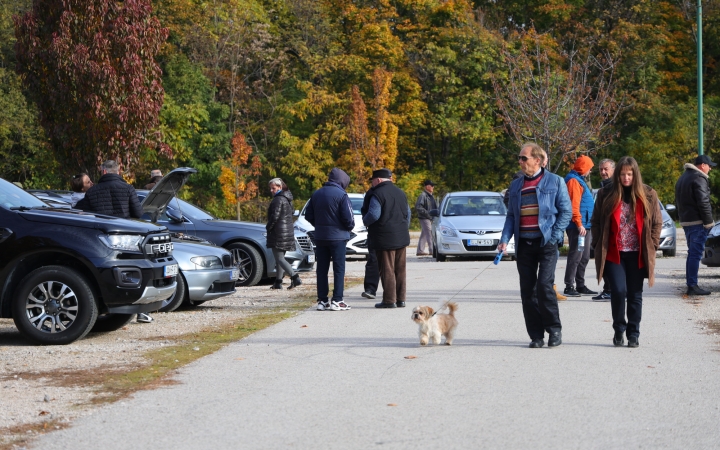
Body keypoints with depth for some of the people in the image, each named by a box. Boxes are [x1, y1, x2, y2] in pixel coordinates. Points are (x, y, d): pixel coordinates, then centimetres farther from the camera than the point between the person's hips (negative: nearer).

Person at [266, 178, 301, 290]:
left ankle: (295, 278, -21)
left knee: (279, 259, -9)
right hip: (288, 232, 10)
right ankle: (278, 282, 18)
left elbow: (275, 216, -22)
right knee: (280, 258, 15)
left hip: (278, 232, -10)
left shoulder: (278, 200, -15)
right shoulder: (287, 199, 15)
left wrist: (268, 227, -7)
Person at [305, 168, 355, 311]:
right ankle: (337, 300, -4)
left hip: (320, 237, 5)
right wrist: (350, 227, 5)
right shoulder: (341, 195, -12)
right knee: (339, 268, 0)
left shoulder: (316, 194, 8)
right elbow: (348, 217, -15)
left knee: (322, 268, 9)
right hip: (337, 236, -5)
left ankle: (322, 300, 8)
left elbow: (308, 215, 10)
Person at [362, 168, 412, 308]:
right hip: (401, 238, 7)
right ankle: (400, 299, 15)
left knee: (387, 270, -4)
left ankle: (389, 300, -4)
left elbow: (373, 215, -20)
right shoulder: (400, 193, 13)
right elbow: (407, 213, 18)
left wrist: (365, 221, 0)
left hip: (385, 239, -7)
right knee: (400, 270, 11)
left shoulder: (377, 194, -13)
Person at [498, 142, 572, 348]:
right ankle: (536, 335, 11)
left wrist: (554, 237, -9)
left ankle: (554, 329, 2)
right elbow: (511, 215, 16)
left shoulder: (555, 182, 2)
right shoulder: (516, 185, 15)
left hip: (546, 243, -5)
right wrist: (505, 239, 2)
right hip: (524, 244, 5)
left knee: (544, 285, -15)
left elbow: (566, 211, 1)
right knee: (527, 291, 3)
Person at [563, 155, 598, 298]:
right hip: (578, 227, -11)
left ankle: (580, 286, 20)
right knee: (575, 256, -11)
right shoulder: (573, 180, -12)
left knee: (584, 257, 14)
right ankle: (569, 287, -9)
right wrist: (579, 224, -23)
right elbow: (574, 204, -20)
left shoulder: (579, 180, 21)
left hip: (585, 226, 11)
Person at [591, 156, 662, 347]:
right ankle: (619, 329, 10)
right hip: (613, 253, -1)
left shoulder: (648, 195, 3)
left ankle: (633, 333, 17)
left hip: (637, 254, 1)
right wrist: (598, 245, 0)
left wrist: (652, 246, 0)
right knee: (618, 291, -11)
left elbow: (657, 223, 8)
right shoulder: (606, 194, 2)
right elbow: (596, 222, 7)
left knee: (635, 295, 5)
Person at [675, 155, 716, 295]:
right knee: (695, 254, -9)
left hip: (685, 221, 9)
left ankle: (690, 284, 17)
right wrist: (709, 221, -16)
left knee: (692, 253, 15)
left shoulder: (683, 177, 19)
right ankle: (692, 286, -11)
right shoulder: (699, 178, -13)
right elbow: (703, 202, -19)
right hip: (697, 221, -9)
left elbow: (679, 201, 23)